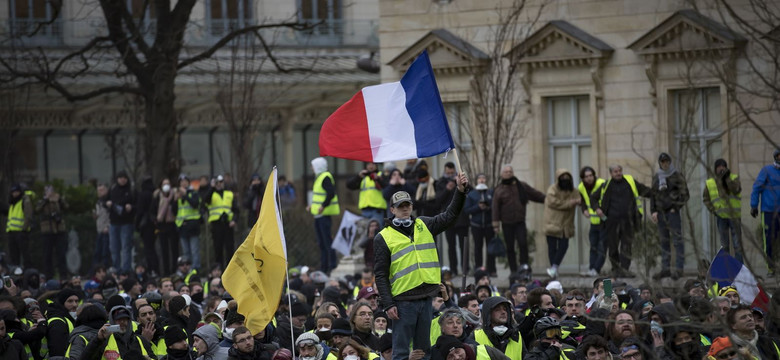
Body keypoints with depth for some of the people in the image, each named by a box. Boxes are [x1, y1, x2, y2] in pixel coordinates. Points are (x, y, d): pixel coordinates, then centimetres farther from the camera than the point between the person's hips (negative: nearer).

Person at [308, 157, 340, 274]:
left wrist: (323, 206, -28)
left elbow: (331, 193, -26)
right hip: (318, 214, 11)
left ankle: (332, 266, -9)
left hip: (325, 214, -11)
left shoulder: (326, 178, -14)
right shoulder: (319, 177, 18)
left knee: (327, 240, -10)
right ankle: (323, 267, 18)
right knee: (321, 242, 13)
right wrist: (312, 206, 19)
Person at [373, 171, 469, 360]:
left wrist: (461, 191, -7)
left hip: (426, 298, 5)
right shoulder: (383, 238, -1)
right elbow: (380, 275, -3)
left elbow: (449, 216, 8)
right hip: (403, 300, -5)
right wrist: (388, 304, -11)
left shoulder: (424, 225, 12)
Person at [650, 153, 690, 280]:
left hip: (673, 212, -5)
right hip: (660, 212, 5)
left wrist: (676, 207, -8)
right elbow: (653, 194, 17)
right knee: (664, 241, 8)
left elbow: (685, 194, -3)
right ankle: (665, 268, 12)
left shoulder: (677, 176, -2)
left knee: (677, 240, -7)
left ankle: (679, 269, -8)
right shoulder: (656, 177, 13)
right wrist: (653, 211, 7)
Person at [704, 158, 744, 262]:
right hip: (721, 217, 1)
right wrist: (712, 209, 2)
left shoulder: (734, 178, 0)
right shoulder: (710, 183, 4)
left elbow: (736, 190, -18)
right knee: (724, 245, 6)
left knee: (737, 243, -2)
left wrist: (728, 178, -24)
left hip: (734, 216, -1)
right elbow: (705, 198, 14)